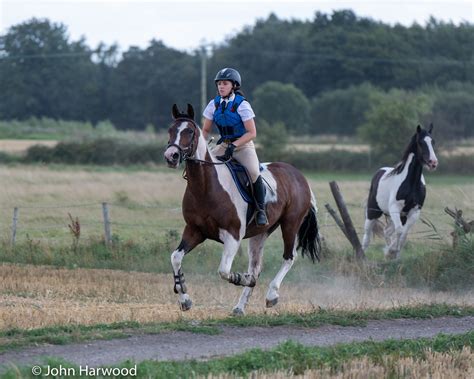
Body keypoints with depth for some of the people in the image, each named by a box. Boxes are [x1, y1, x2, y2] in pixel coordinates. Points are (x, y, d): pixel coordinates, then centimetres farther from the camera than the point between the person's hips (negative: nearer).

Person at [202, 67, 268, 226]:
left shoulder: (242, 105, -13)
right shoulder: (214, 104, 1)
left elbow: (252, 133, -15)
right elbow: (205, 130, 9)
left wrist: (234, 145, -26)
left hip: (243, 145, -5)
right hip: (223, 145, 5)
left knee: (253, 172, -30)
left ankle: (261, 211, -15)